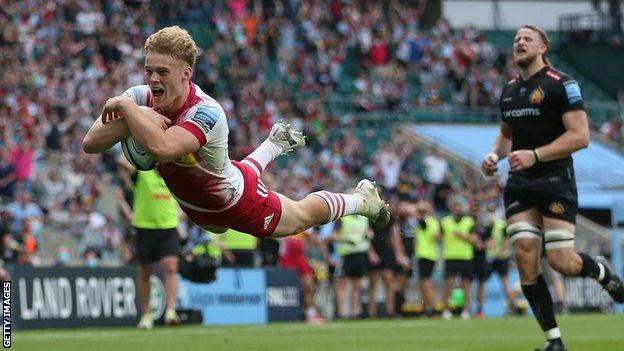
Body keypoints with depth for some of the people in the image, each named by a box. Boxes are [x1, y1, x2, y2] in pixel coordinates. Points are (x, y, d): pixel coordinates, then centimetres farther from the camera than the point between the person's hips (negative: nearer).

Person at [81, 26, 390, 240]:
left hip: (237, 203, -7)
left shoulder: (207, 112, -45)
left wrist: (125, 107, -54)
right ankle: (275, 143, 61)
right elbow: (90, 144, -34)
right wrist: (133, 119, -48)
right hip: (195, 208, 7)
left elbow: (161, 147, -63)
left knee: (303, 216, 22)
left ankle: (362, 198, 51)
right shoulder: (141, 98, -28)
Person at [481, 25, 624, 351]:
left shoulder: (560, 84, -9)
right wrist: (494, 155, 6)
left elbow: (580, 135, -15)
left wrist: (534, 155, -23)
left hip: (555, 181, -6)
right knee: (525, 259, -7)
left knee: (562, 262, -12)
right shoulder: (509, 90, 14)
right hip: (519, 186, 6)